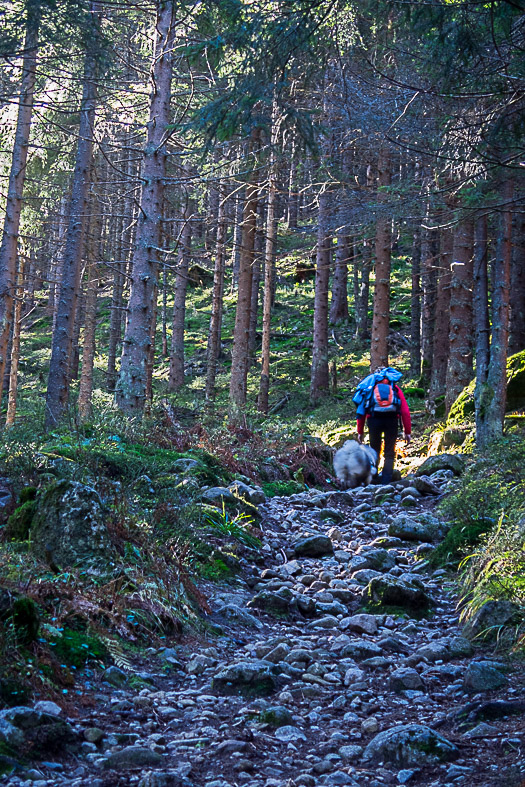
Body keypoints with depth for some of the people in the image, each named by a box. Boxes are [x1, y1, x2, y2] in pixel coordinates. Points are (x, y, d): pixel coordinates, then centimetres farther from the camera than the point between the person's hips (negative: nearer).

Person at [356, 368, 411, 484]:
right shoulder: (395, 388, 22)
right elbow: (405, 411, 13)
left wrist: (360, 432, 21)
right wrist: (407, 432, 14)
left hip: (374, 419, 0)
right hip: (392, 419, 0)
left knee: (374, 451, 16)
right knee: (389, 453, 10)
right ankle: (386, 482, 3)